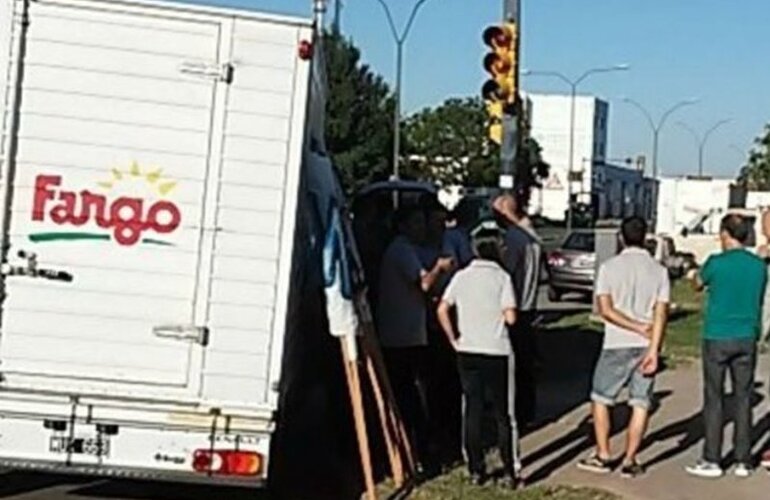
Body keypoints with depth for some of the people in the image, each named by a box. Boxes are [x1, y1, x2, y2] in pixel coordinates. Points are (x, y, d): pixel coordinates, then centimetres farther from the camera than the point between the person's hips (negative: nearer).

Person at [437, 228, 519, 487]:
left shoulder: (461, 276, 2)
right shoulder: (502, 277, -6)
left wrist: (454, 339, 4)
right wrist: (498, 313, 8)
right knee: (502, 413, 7)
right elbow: (510, 317, -13)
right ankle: (508, 472, 8)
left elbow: (442, 310, -4)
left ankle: (476, 470, 14)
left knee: (473, 411, 10)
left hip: (467, 352, 3)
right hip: (496, 352, -2)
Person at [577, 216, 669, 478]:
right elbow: (661, 314, -8)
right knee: (640, 404, 7)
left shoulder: (609, 267, -4)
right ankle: (629, 461, 7)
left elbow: (605, 309, -11)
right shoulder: (659, 270, 1)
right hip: (646, 347, 2)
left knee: (600, 398, 13)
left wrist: (640, 328, -8)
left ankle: (603, 455, 12)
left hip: (617, 345, -2)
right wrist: (653, 350, -12)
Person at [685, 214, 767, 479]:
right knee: (743, 398, 9)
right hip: (747, 338, 4)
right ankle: (743, 462, 12)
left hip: (718, 338, -4)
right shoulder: (759, 266, 2)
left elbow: (699, 284, 9)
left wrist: (695, 276, 31)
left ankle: (712, 461, 5)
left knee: (714, 399, 3)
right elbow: (758, 300, 13)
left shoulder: (716, 263, -11)